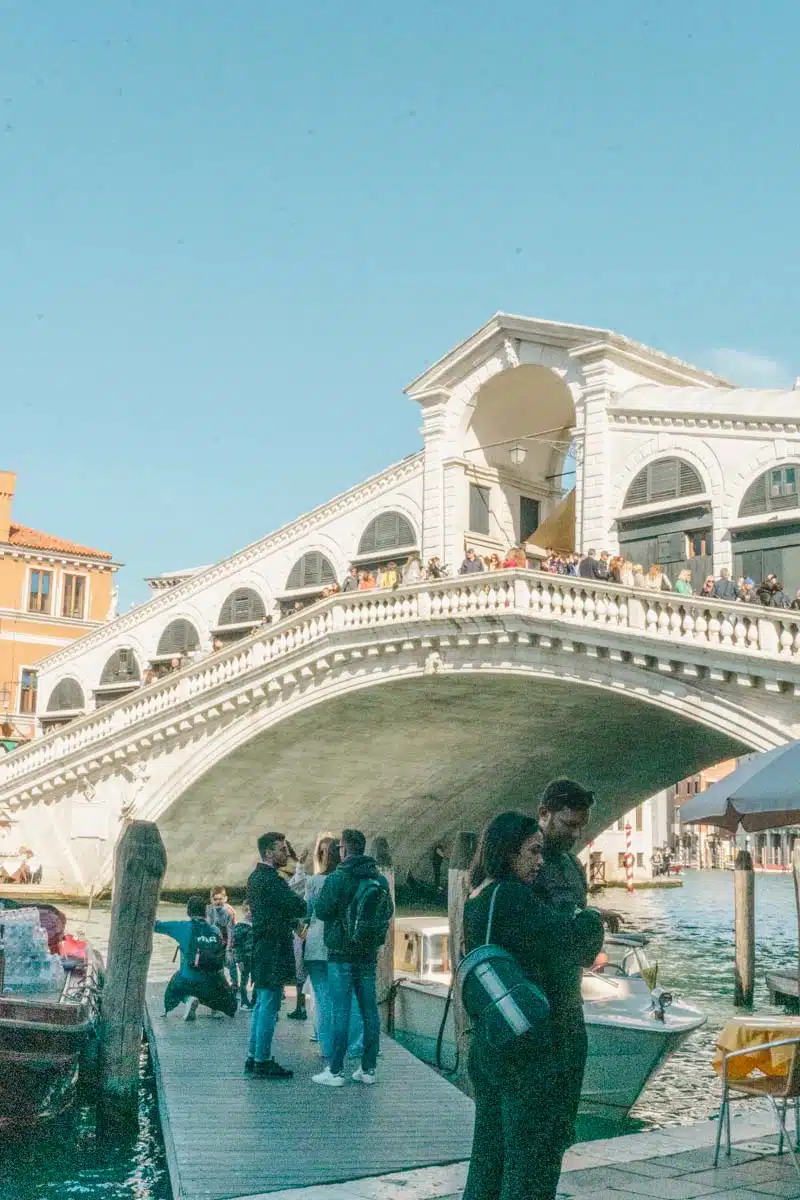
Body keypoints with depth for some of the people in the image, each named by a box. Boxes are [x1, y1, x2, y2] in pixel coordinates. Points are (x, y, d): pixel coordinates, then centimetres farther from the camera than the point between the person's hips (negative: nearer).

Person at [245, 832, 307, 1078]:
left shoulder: (256, 877, 14)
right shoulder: (270, 880, -18)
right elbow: (298, 907, -22)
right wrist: (301, 901, -2)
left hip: (261, 949, 10)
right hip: (273, 953, -10)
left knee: (261, 1006, 16)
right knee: (269, 1009, -4)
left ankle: (254, 1058, 22)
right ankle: (263, 1062, 0)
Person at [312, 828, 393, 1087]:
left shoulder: (338, 878, -13)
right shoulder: (380, 879, 6)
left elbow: (322, 911, -12)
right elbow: (388, 912, 13)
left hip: (342, 953, -5)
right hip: (368, 953, 5)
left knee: (341, 1011, -4)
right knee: (369, 1011, 8)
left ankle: (335, 1071, -2)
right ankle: (368, 1069, 13)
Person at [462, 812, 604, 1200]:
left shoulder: (476, 900, 11)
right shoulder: (510, 896, -18)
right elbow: (568, 936, -20)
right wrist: (592, 919, 0)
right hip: (528, 1050, -9)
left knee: (490, 1149, 16)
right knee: (532, 1154, 1)